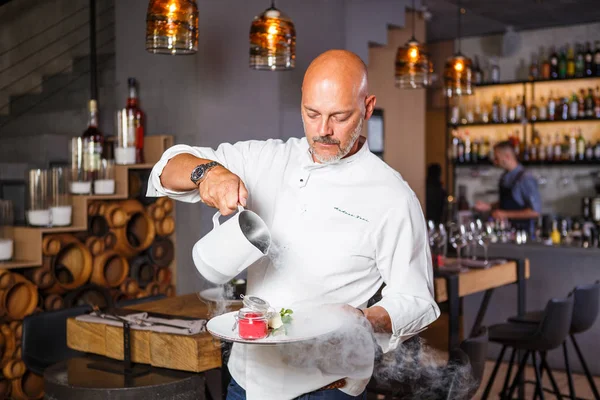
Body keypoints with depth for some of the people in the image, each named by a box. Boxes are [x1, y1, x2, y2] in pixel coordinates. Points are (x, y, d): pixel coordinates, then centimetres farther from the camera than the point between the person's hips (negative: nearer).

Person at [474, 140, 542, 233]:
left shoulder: (526, 179, -16)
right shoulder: (504, 177, 6)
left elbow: (535, 211, -18)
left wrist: (506, 215, -17)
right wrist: (489, 207, 4)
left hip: (521, 231, -6)